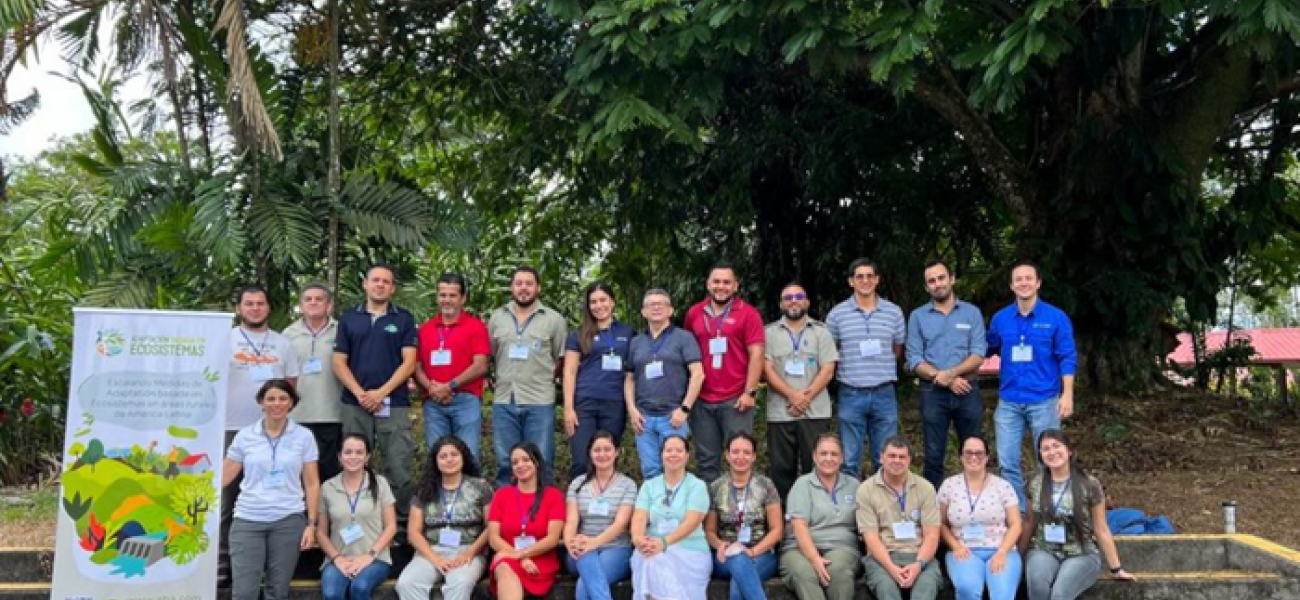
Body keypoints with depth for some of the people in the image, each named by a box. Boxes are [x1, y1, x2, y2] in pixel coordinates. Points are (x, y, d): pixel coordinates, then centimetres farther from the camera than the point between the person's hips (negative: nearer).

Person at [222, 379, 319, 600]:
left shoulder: (304, 436, 3)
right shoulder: (245, 435, 5)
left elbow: (311, 483, 4)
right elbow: (223, 477, 5)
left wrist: (311, 524, -1)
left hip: (289, 520, 0)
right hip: (247, 520, 0)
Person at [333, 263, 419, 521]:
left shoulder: (404, 319, 7)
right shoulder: (348, 318, 12)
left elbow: (409, 362, 0)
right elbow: (339, 363, 7)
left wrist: (381, 392, -11)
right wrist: (359, 393, -7)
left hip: (394, 404, -2)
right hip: (354, 405, 2)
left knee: (400, 468, -5)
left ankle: (401, 521, 5)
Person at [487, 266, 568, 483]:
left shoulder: (554, 320, 0)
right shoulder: (497, 317, 9)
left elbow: (562, 360, 6)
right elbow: (489, 354, 15)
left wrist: (544, 378, 4)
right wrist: (499, 380, 10)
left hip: (540, 402, -2)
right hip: (504, 401, 3)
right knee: (505, 462, 10)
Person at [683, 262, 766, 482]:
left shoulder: (748, 313, -1)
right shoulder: (694, 313, 9)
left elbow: (756, 354, -5)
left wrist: (750, 392, -11)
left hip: (736, 399, -3)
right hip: (702, 400, 3)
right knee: (707, 459, 9)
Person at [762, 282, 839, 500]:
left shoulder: (821, 331, 8)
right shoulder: (770, 333, 8)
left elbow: (828, 370, 0)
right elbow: (767, 369, -2)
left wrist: (806, 398, -11)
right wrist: (792, 395, -14)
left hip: (816, 412, 0)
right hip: (780, 413, 0)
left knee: (816, 466, 0)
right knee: (781, 468, 4)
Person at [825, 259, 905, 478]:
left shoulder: (894, 312, 5)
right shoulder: (837, 314, 0)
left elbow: (898, 350, 13)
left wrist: (881, 370, 6)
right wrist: (851, 370, 4)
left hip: (884, 394, 1)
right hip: (851, 394, -1)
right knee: (849, 460, 5)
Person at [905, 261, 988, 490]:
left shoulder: (972, 312, 4)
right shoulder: (918, 316, 4)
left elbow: (978, 355, -5)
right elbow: (914, 360, -3)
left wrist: (951, 373, -19)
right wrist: (941, 379, -15)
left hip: (968, 391, 0)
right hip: (933, 394, 0)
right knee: (934, 455, 5)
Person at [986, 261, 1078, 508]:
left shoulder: (1056, 317, -4)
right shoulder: (1001, 319, 4)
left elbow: (1067, 358, -4)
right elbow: (987, 349, 16)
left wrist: (1068, 394, -12)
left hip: (1044, 400, -2)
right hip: (1009, 401, 3)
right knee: (1007, 462, 4)